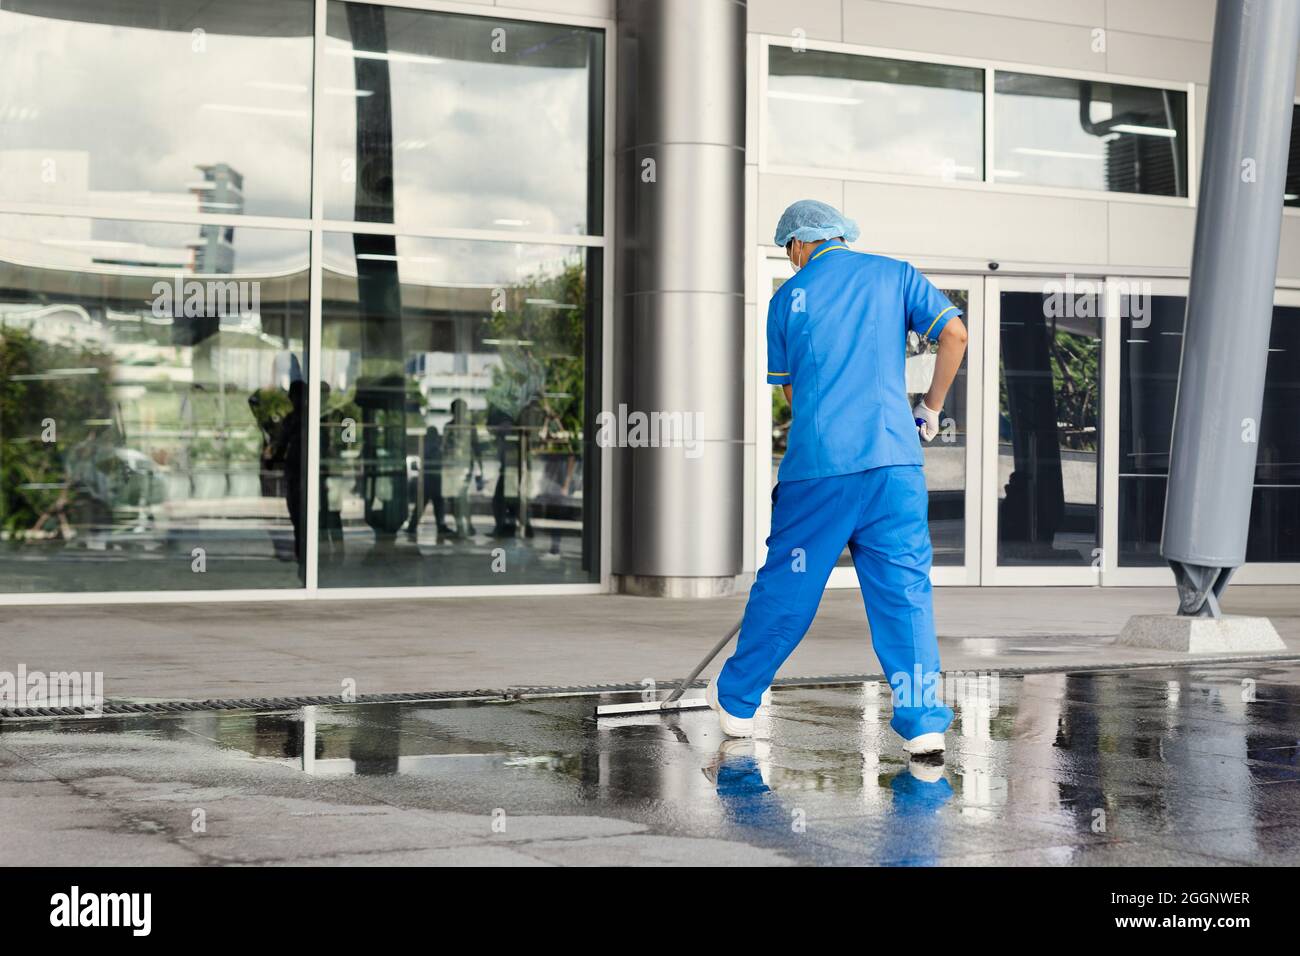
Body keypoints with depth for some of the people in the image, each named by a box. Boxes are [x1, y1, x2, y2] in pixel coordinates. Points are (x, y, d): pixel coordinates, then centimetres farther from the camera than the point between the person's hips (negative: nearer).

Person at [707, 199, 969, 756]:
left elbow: (789, 389, 15)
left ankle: (736, 701, 23)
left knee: (786, 585, 9)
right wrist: (931, 408, 10)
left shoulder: (789, 296, 10)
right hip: (893, 458, 0)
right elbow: (954, 334, 0)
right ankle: (923, 721, -4)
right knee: (905, 589, 2)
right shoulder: (895, 275, 11)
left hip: (816, 461, 0)